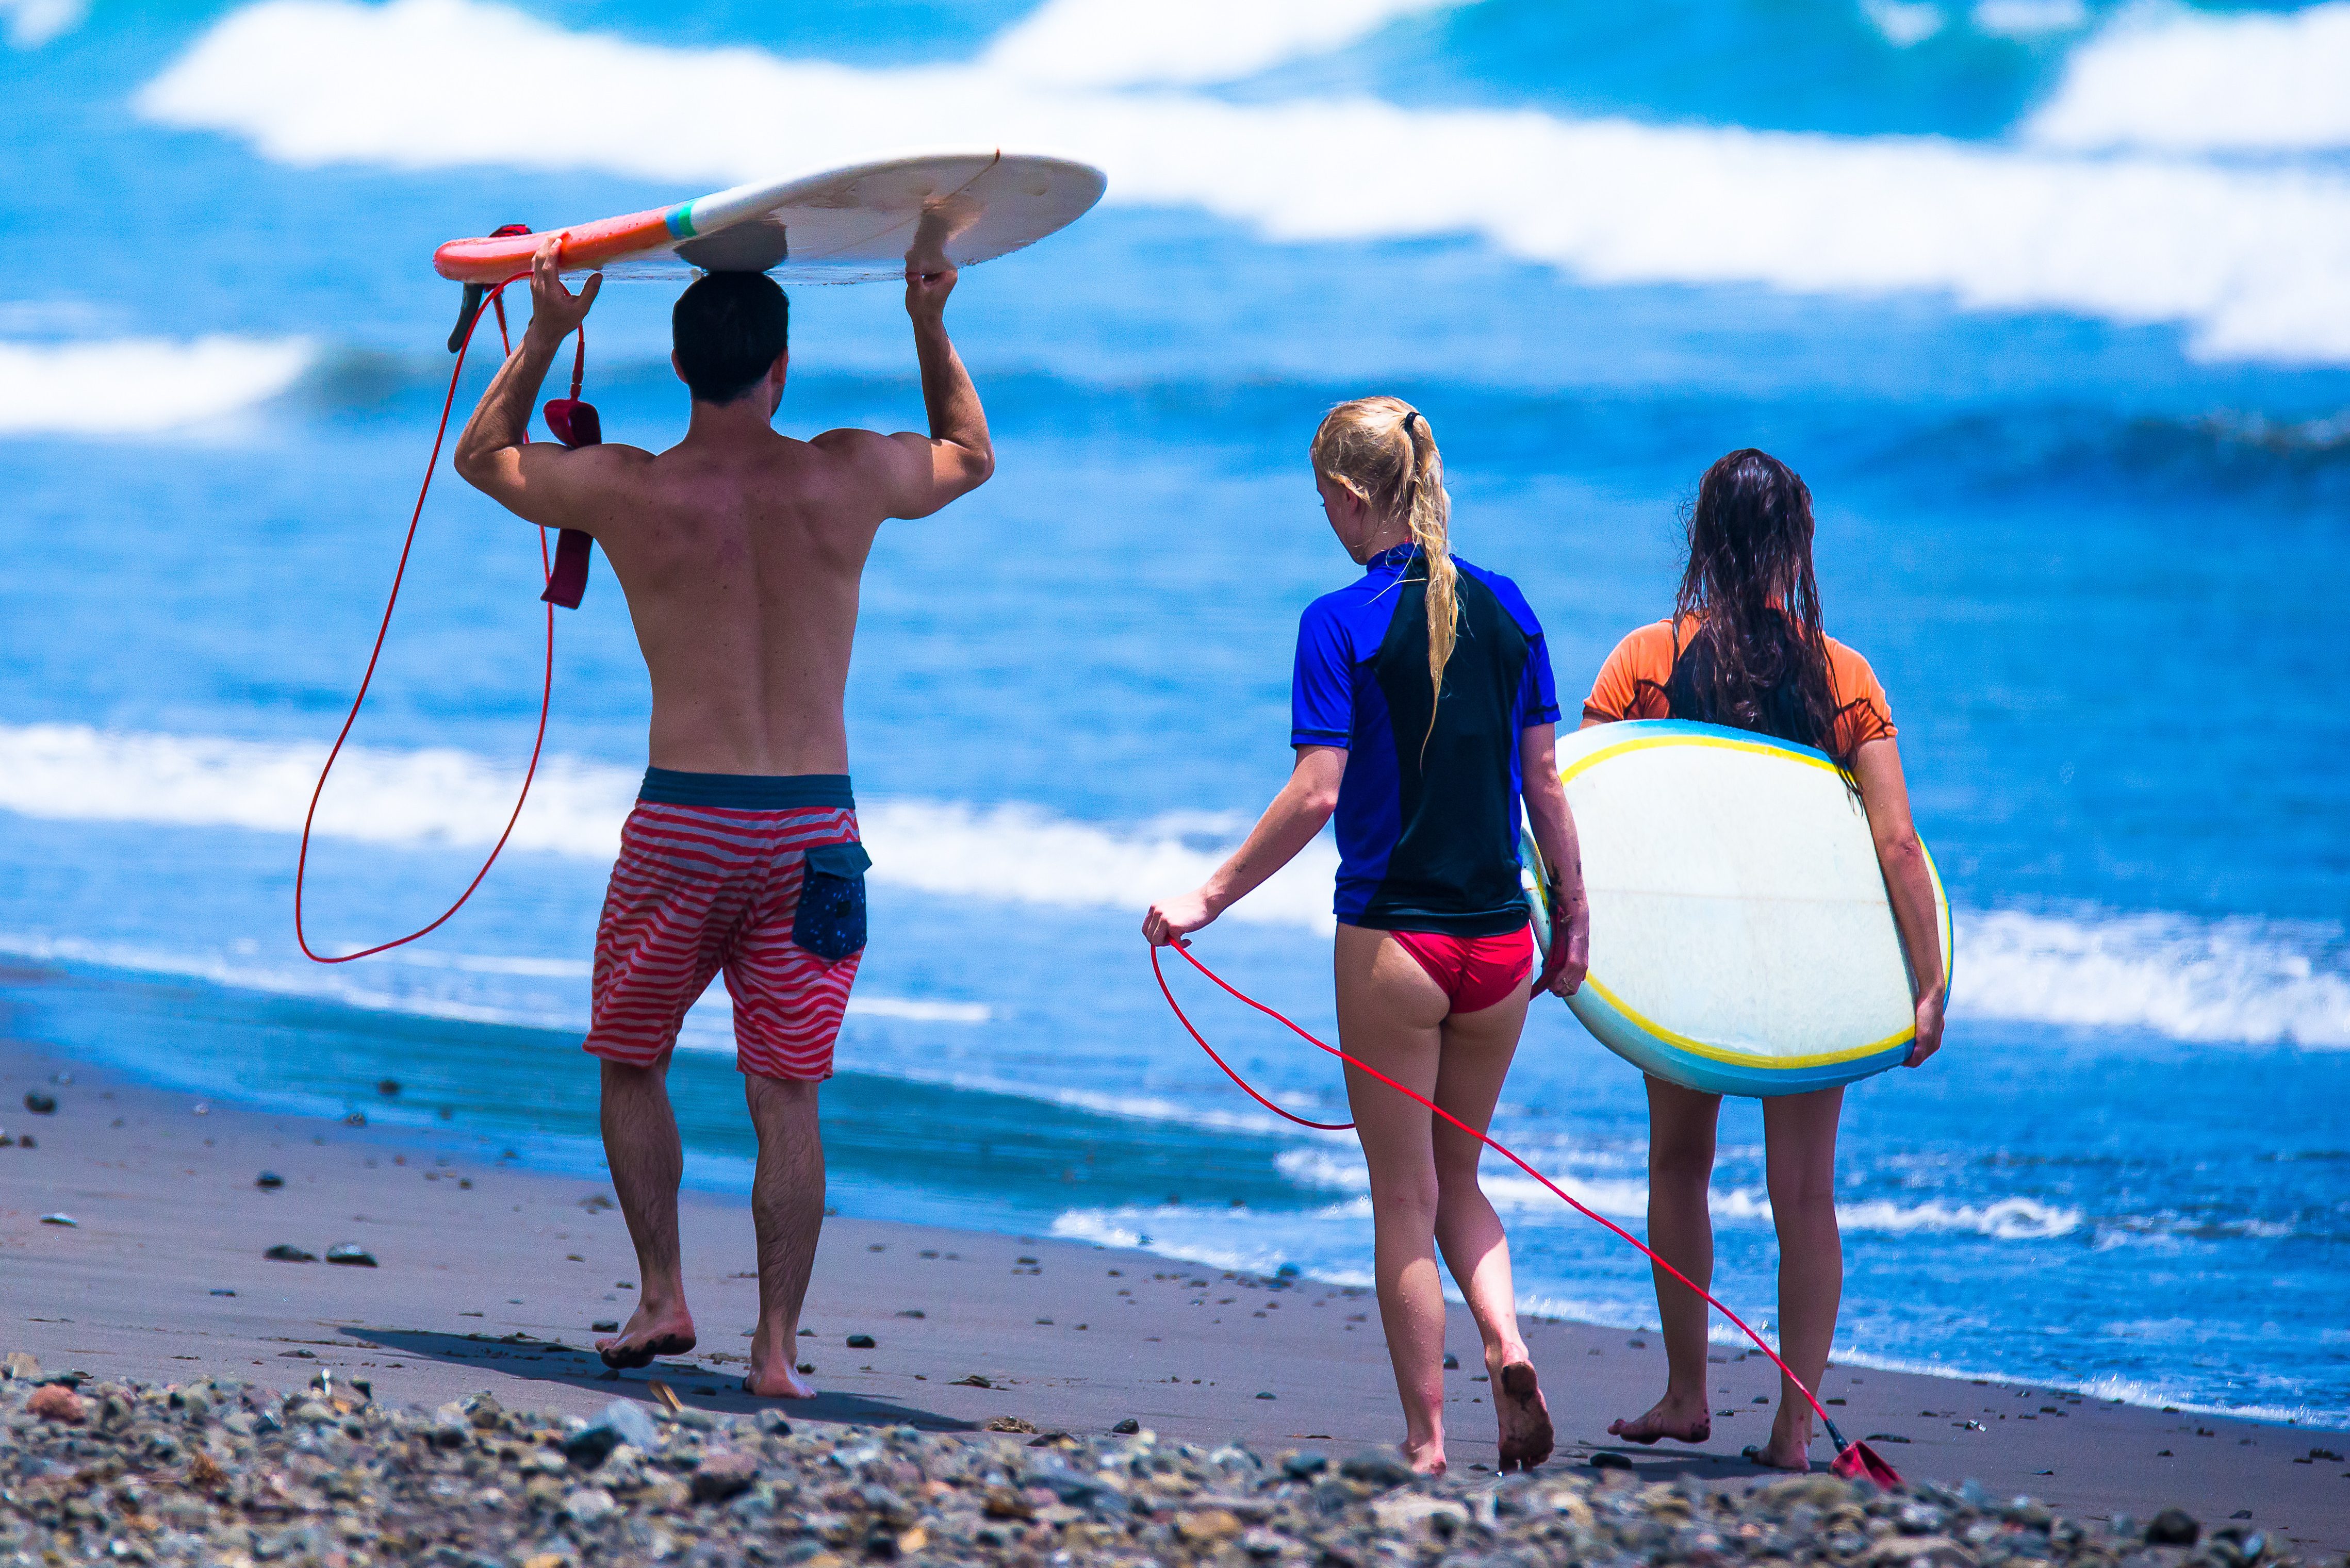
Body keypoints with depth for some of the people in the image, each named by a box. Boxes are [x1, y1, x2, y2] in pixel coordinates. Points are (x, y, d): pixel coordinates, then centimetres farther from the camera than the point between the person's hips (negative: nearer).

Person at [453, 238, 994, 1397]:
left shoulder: (626, 492, -4)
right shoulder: (849, 478, 0)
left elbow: (482, 455, 17)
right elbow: (971, 458, 24)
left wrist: (543, 337, 22)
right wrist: (932, 330, 31)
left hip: (684, 823, -1)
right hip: (815, 827, 1)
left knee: (631, 1062, 18)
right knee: (786, 1095, 3)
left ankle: (662, 1295, 11)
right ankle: (775, 1346, 0)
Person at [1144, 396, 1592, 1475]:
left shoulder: (1342, 623, -10)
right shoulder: (1505, 608, 4)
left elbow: (1317, 794, -16)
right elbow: (1544, 781, 6)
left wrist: (1208, 900, -9)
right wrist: (1572, 916, 15)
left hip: (1392, 940, -4)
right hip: (1499, 940, 4)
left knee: (1404, 1204, 7)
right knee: (1458, 1181, 20)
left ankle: (1427, 1445, 8)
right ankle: (1506, 1345, -6)